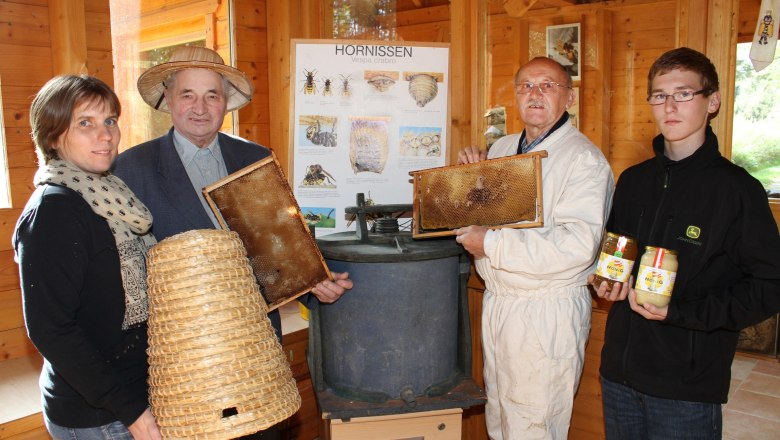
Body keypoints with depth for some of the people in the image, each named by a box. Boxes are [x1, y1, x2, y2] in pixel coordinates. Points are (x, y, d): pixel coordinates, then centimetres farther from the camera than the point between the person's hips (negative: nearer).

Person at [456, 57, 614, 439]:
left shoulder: (583, 159, -15)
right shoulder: (501, 148, 9)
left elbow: (577, 246, -27)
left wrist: (491, 244, -23)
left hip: (547, 311, -7)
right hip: (497, 302, 7)